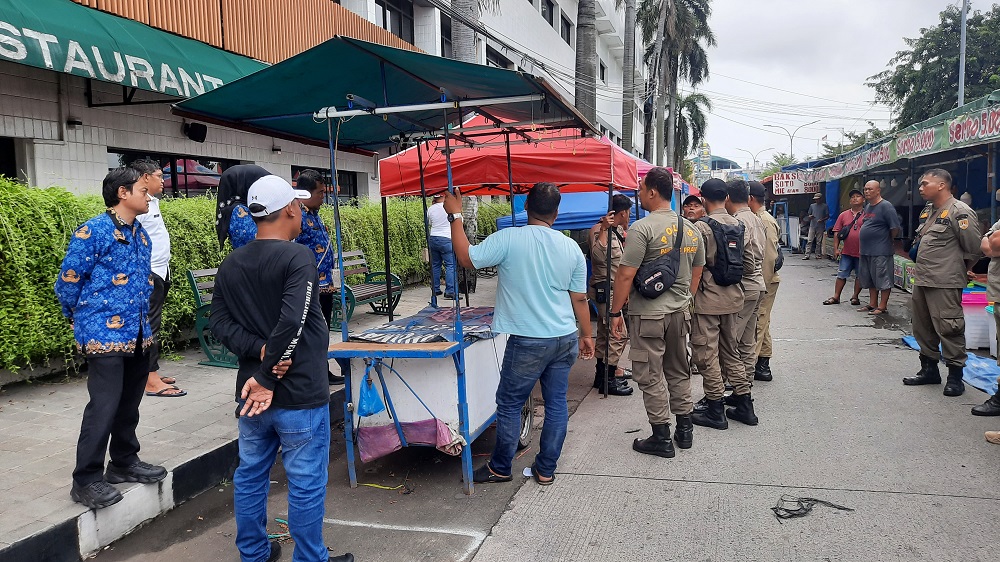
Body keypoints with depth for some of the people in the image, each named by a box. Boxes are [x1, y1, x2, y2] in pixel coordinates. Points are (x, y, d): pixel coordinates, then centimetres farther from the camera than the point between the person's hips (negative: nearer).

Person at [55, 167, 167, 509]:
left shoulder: (141, 233, 10)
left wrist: (142, 316, 17)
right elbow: (67, 285, -8)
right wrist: (85, 318, 5)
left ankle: (125, 462, 31)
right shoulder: (92, 232, -13)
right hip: (106, 336, -7)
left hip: (139, 335, 8)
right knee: (103, 408, -6)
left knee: (129, 405, 16)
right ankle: (86, 481, 6)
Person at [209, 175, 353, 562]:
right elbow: (291, 321, -26)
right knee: (306, 483, 6)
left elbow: (219, 321, 1)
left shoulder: (230, 265, 6)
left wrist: (260, 353, -11)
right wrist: (266, 377, -19)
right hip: (300, 394, -7)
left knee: (250, 476, 19)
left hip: (251, 394, 7)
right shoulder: (298, 257, -16)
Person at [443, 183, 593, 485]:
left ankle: (500, 468, 24)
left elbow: (466, 258, -9)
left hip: (528, 341, -5)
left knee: (509, 405, 10)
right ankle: (546, 469, 23)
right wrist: (586, 335, 19)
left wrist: (455, 215, 0)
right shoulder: (571, 248, 2)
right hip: (566, 338, 5)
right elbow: (579, 299, 7)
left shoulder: (508, 239, -13)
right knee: (557, 404, 13)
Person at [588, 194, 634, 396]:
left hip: (613, 289, 10)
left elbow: (623, 255, 27)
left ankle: (602, 374, 24)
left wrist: (625, 231, 20)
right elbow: (598, 255, -32)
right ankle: (608, 379, -4)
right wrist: (604, 229, -34)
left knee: (605, 333, 15)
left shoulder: (616, 231, 14)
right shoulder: (598, 230, -16)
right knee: (618, 333, -11)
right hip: (605, 289, -10)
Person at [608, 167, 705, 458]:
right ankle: (685, 430, 28)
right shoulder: (691, 229, 7)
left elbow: (625, 274, -18)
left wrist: (615, 312, -10)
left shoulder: (642, 228, -16)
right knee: (679, 372, 19)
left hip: (648, 314, -7)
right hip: (680, 312, 7)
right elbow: (697, 272, 16)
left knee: (651, 376, 3)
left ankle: (661, 438, 9)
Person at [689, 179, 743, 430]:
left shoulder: (701, 227, -15)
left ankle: (715, 411, 6)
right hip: (732, 297, 7)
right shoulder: (739, 225, 5)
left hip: (707, 299, -7)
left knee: (707, 353, 1)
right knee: (730, 350, 18)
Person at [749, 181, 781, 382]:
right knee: (761, 323, 15)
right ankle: (762, 367, 24)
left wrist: (763, 284, -20)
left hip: (765, 281, -10)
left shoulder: (766, 221, -17)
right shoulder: (757, 219, 13)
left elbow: (769, 257, -21)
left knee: (756, 324, -8)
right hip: (759, 282, 10)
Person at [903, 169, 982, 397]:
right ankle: (929, 369, 28)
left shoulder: (959, 212, -12)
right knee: (922, 327, 16)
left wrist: (959, 271, -1)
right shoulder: (927, 211, 15)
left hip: (944, 284, -9)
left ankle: (955, 376, 5)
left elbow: (973, 249, -11)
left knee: (948, 328, -5)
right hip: (921, 280, 9)